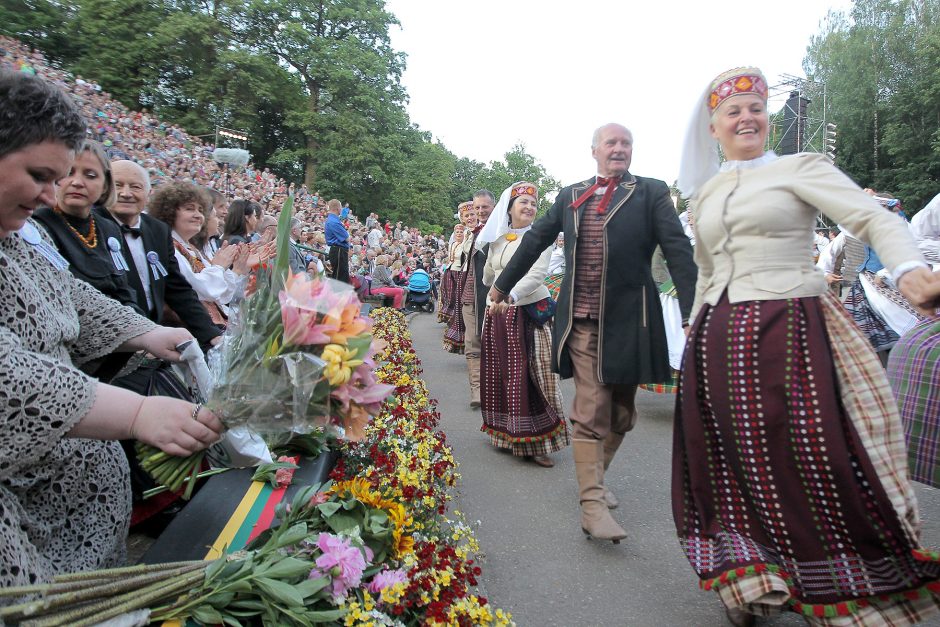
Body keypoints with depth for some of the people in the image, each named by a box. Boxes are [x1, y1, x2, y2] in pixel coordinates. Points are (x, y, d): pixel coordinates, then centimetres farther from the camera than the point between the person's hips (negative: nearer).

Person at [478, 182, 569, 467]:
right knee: (500, 374, 9)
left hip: (530, 312, -6)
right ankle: (507, 434, 22)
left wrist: (511, 295, -34)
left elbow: (537, 274, -23)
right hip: (499, 314, 6)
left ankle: (537, 443, 3)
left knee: (529, 377, -6)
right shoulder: (497, 240, 11)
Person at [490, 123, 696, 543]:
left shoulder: (650, 192, 4)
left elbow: (678, 251, -4)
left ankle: (594, 478, 34)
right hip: (582, 321, 0)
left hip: (628, 320, 0)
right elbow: (535, 241, 20)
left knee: (620, 414, 12)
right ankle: (592, 504, -1)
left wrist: (692, 313, -13)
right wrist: (503, 284, 25)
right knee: (590, 413, -4)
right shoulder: (570, 197, 10)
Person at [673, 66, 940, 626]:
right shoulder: (706, 193, 16)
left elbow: (874, 218, -12)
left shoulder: (800, 168, 1)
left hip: (789, 330, -5)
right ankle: (755, 581, 24)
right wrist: (697, 324, 24)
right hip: (720, 340, 5)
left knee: (816, 465, -4)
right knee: (738, 467, 8)